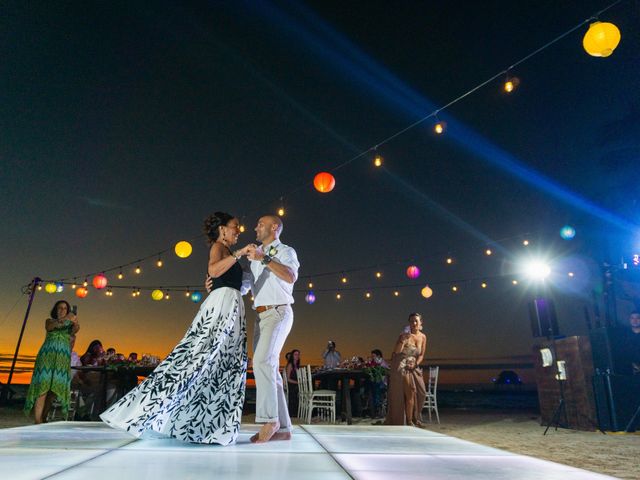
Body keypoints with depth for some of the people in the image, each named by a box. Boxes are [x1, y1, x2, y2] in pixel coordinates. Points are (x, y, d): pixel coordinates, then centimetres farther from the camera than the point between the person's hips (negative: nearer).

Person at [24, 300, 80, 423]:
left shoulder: (70, 323, 15)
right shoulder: (50, 320, 12)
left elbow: (74, 330, -8)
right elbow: (48, 327, -12)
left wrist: (76, 323, -32)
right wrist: (64, 319, -31)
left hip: (63, 357, 2)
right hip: (47, 354, -2)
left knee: (56, 388, -1)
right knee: (43, 387, -10)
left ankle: (44, 418, 12)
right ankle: (38, 422, -12)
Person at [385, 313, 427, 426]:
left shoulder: (423, 337, 5)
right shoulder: (404, 335, -11)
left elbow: (421, 354, 8)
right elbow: (397, 351, -19)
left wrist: (416, 364, -9)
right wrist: (402, 340, -33)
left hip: (413, 367, 6)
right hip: (400, 366, -6)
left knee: (420, 392, 6)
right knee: (410, 392, -9)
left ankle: (415, 419, 24)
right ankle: (409, 421, 2)